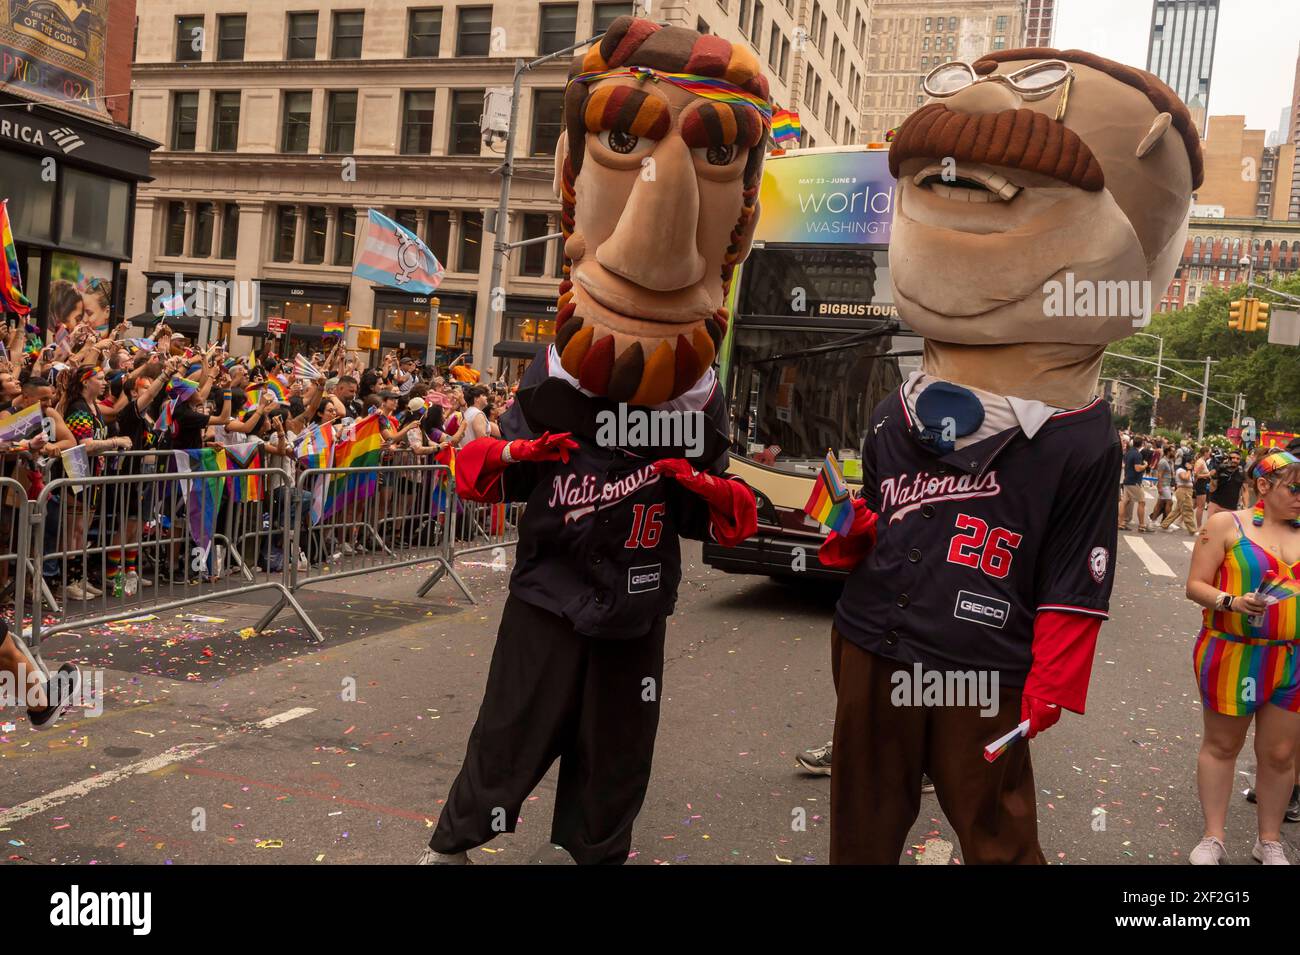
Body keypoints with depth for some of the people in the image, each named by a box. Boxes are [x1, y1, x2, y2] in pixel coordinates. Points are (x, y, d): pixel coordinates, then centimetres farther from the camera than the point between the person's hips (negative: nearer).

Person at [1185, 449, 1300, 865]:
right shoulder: (1227, 524, -4)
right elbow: (1195, 586, -6)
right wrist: (1232, 602, -23)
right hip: (1232, 655, -3)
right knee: (1222, 745, 9)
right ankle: (1214, 838, 21)